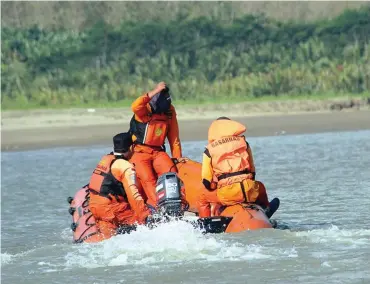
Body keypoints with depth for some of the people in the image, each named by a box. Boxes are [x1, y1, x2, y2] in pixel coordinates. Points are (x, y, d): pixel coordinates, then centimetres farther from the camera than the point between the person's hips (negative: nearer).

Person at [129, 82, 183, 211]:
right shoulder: (145, 109, -9)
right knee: (148, 179, -24)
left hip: (158, 152, 4)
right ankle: (157, 205, -30)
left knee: (171, 172, -21)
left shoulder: (170, 110, 5)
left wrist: (177, 157, 13)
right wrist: (154, 92, -33)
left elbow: (174, 137, 13)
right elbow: (135, 107, -35)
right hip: (140, 151, -4)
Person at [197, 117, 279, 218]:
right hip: (249, 191, 3)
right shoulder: (242, 142, 14)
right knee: (260, 187, 37)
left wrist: (214, 190, 26)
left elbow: (206, 181, 6)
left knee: (202, 199, 22)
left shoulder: (209, 149, 7)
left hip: (226, 195, -3)